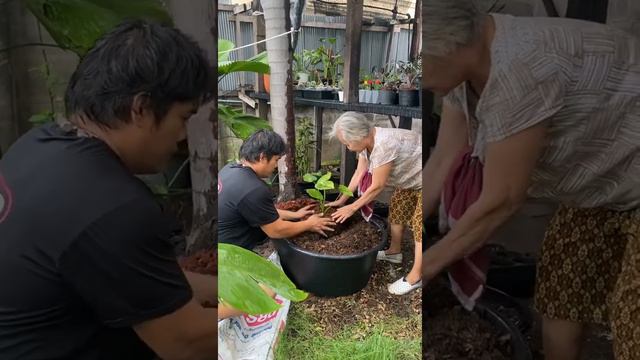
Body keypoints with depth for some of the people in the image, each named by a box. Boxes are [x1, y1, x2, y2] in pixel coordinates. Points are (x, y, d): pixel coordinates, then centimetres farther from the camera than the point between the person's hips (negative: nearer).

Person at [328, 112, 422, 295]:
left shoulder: (383, 145, -37)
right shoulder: (367, 140, -9)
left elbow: (377, 187, -26)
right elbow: (359, 174, 2)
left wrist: (352, 208, -15)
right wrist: (341, 200, 3)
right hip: (409, 178, 10)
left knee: (419, 225, -6)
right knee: (396, 211, 19)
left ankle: (415, 277, 5)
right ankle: (394, 252, 39)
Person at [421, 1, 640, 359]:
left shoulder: (519, 68, -35)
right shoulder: (466, 62, -8)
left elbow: (501, 200, -27)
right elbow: (443, 162, -3)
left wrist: (427, 266, -15)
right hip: (604, 183, 8)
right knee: (558, 293, 15)